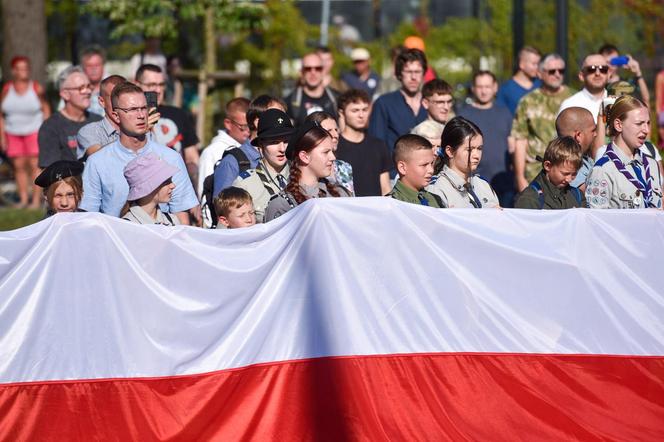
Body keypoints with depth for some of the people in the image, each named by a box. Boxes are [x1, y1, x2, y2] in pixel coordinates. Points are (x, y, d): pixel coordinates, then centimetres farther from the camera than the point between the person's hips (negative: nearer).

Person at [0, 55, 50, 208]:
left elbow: (46, 110, 3)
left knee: (35, 164, -6)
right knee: (19, 165, 2)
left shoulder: (36, 88, -4)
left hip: (34, 131, -3)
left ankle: (36, 200, -5)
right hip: (13, 132, 3)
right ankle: (23, 199, 8)